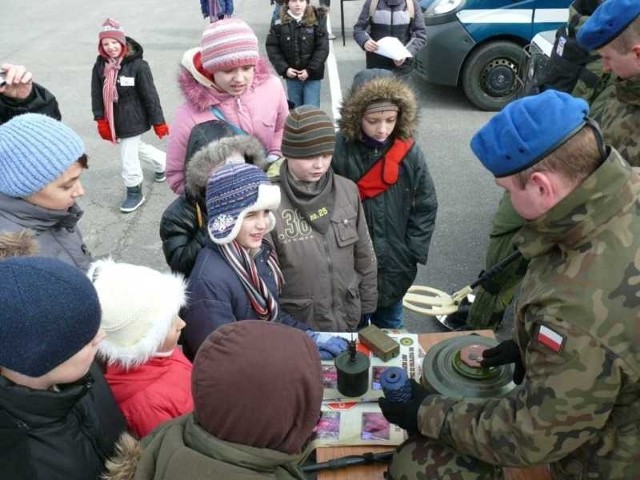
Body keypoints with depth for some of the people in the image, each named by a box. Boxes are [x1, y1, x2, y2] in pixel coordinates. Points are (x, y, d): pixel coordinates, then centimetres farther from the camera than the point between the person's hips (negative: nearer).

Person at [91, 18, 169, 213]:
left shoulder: (137, 65, -19)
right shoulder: (100, 65, -4)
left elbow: (150, 95, -15)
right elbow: (96, 94, 2)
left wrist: (158, 122, -12)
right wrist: (101, 121, -2)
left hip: (132, 121, -6)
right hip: (115, 121, 6)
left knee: (128, 158, -1)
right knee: (137, 147, 25)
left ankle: (134, 193, 21)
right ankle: (162, 162, 52)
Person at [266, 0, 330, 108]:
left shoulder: (317, 21, -6)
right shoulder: (279, 24, -3)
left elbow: (323, 48, -8)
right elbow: (272, 48, -1)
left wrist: (310, 70, -16)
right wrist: (284, 69, -12)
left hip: (312, 75, -2)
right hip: (291, 76, 2)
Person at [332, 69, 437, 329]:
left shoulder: (410, 153, -10)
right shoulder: (339, 150, -17)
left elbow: (425, 208, -2)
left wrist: (411, 253, -5)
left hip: (395, 264, 2)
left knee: (389, 326, 24)